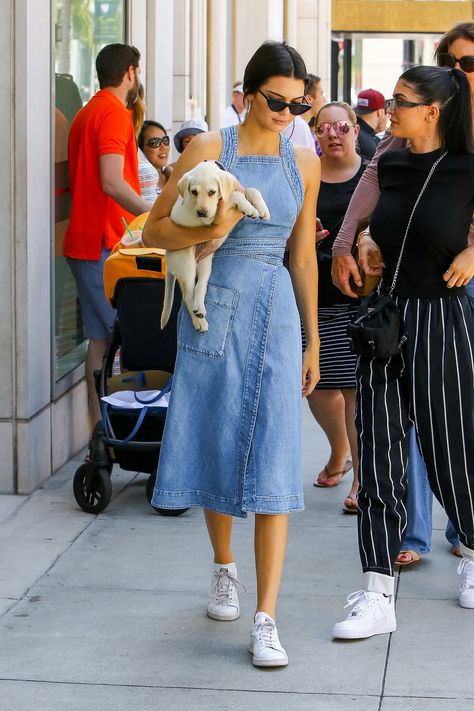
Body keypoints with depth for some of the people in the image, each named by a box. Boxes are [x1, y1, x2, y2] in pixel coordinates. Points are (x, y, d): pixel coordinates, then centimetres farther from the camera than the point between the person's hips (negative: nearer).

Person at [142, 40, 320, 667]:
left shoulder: (304, 162, 8)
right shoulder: (210, 149, -1)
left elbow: (304, 256, 14)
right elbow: (154, 230, 0)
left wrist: (313, 341, 14)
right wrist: (210, 231, -19)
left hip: (276, 314, 1)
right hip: (216, 308, -1)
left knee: (271, 458, -7)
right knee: (214, 444, 8)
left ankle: (266, 620, -8)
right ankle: (225, 568, 35)